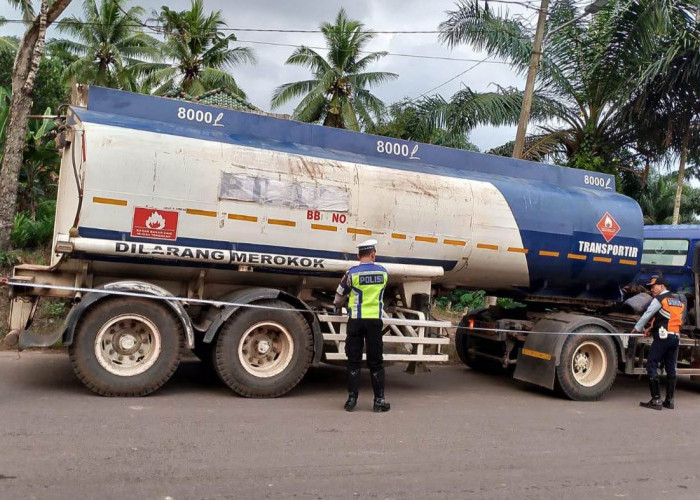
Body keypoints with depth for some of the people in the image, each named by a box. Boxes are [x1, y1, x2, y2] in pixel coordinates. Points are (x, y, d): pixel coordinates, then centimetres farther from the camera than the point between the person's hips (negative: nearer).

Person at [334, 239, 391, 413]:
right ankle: (379, 400, 9)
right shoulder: (383, 272, 3)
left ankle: (352, 399, 8)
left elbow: (340, 295, 6)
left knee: (354, 361, 6)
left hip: (356, 320, -1)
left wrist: (337, 307, 28)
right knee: (376, 362, 7)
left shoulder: (352, 273, -5)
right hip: (375, 320, 1)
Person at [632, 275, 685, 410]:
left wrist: (637, 328, 15)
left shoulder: (659, 299, -3)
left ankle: (656, 400, -9)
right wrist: (652, 328, 21)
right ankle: (669, 400, 13)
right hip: (676, 337, 8)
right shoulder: (679, 300, 20)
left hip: (663, 336, -8)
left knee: (652, 366, -5)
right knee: (671, 368, 11)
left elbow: (647, 315, -1)